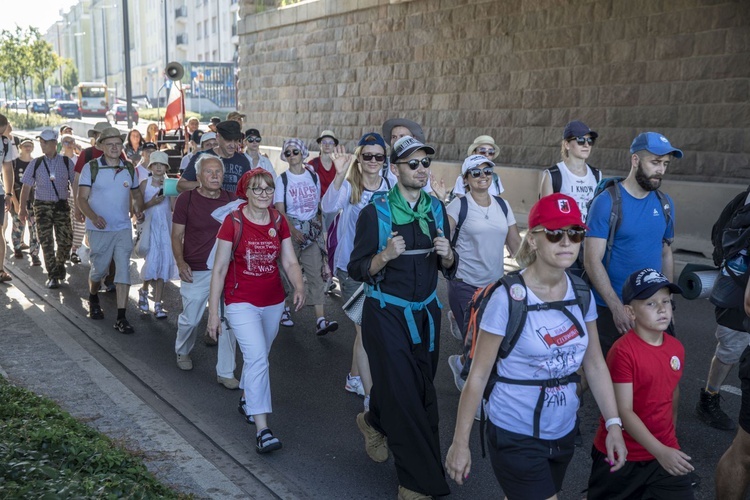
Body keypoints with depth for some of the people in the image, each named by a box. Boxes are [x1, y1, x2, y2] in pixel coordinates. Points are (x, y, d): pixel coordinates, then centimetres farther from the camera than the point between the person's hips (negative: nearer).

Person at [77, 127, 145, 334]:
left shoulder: (129, 168, 6)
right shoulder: (91, 167, -5)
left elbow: (136, 194, 17)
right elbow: (81, 198, -9)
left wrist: (138, 208, -5)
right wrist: (94, 217, -27)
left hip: (123, 228, 2)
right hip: (98, 229, -2)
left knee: (123, 270, -5)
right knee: (99, 269, 10)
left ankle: (121, 318, -3)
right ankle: (93, 299, 43)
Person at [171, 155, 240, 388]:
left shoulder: (231, 200, 1)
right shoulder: (186, 199, -6)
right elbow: (176, 235, -2)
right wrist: (180, 262, -16)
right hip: (195, 272, -2)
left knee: (227, 322, 1)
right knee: (190, 319, 12)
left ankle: (225, 372, 14)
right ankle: (182, 351, 44)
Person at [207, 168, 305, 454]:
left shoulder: (279, 222, 1)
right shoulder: (233, 222, -11)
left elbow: (289, 262, 3)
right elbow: (219, 269, -8)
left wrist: (299, 286, -19)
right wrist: (213, 312, -8)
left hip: (273, 302, 5)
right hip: (241, 302, -5)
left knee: (257, 357, 19)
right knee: (257, 358, -17)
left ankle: (246, 401, 45)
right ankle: (262, 430, -14)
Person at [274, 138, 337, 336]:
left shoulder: (313, 176, 7)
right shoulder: (282, 179, -1)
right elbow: (280, 210, -9)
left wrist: (319, 226, 7)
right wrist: (294, 231, -21)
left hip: (312, 230, 2)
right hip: (290, 229, -2)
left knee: (317, 272, -7)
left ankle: (321, 320, -12)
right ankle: (283, 307, 28)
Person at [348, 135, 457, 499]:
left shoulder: (436, 209, 4)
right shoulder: (375, 212, -10)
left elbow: (449, 270, 9)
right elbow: (356, 270, -9)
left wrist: (446, 254, -14)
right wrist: (385, 255, -27)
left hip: (425, 312, 5)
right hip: (386, 314, -5)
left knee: (421, 387, 14)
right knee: (404, 393, -5)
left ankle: (374, 421, 45)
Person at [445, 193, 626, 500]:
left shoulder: (582, 295, -2)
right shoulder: (508, 299, -19)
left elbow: (595, 365, 5)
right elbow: (478, 375, -15)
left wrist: (614, 425, -2)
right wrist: (460, 443, -13)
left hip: (564, 431, 6)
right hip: (516, 435, -6)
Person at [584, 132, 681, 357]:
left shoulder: (665, 203, 5)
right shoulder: (606, 202, -12)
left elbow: (666, 254, 14)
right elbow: (592, 261, -16)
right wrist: (617, 307, -20)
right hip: (609, 309, -4)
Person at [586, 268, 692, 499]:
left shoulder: (676, 348, -2)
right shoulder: (623, 351, -21)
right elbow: (624, 412, -22)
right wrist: (660, 451, -25)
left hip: (665, 451, 5)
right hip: (620, 456, -4)